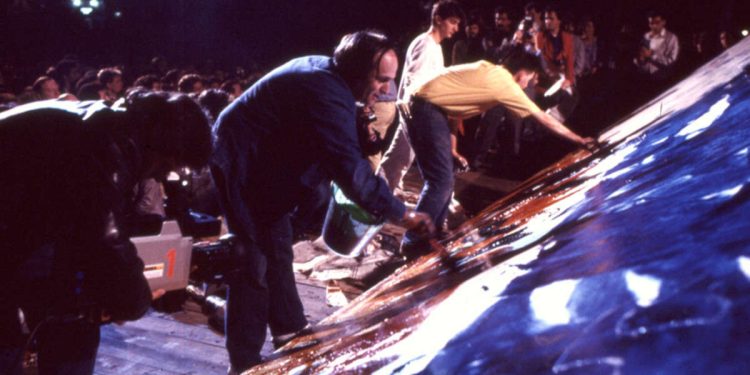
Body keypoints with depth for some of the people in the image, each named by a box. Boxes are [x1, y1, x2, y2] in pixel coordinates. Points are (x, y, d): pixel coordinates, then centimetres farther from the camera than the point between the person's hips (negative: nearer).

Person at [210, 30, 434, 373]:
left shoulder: (325, 72, 2)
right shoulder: (326, 94, -31)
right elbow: (349, 168, -35)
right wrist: (400, 214, -32)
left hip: (263, 162, 11)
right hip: (243, 164, -11)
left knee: (276, 251, 17)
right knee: (254, 261, -10)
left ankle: (289, 333, 29)